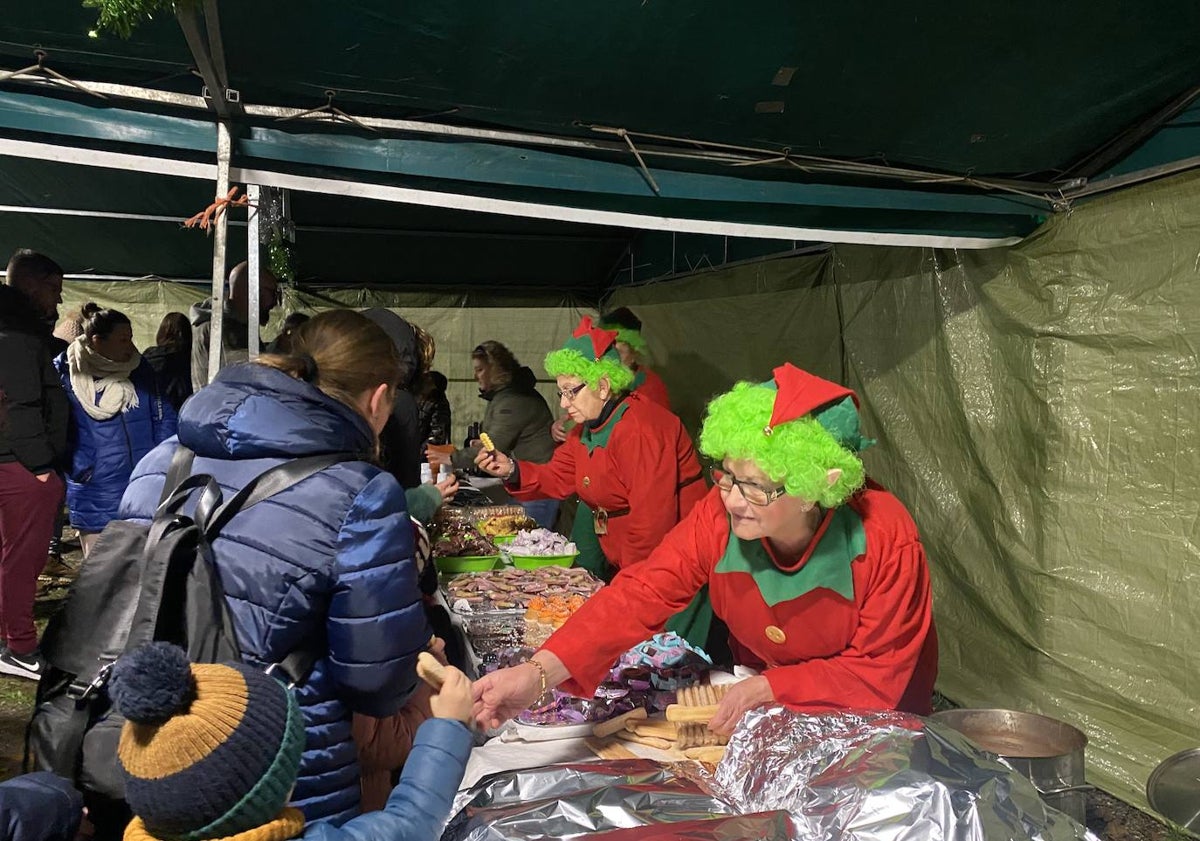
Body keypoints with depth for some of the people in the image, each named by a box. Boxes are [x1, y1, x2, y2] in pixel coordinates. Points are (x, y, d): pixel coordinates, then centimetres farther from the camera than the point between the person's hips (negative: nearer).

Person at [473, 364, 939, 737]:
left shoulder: (887, 541, -31)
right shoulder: (719, 515, -25)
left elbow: (880, 671, -22)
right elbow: (641, 593, -32)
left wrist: (767, 688, -31)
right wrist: (541, 671, -46)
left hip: (871, 717, 0)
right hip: (758, 696, 1)